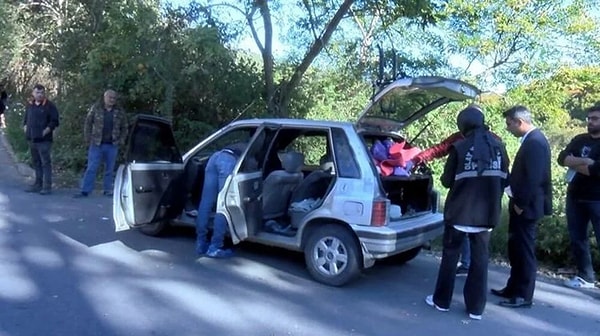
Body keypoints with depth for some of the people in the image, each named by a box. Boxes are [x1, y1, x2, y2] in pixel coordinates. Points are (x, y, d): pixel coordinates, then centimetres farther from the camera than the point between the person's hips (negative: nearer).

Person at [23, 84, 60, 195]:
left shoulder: (50, 106, -5)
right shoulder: (29, 105, 13)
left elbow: (54, 121, -7)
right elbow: (25, 118, 25)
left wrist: (46, 130, -15)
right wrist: (25, 127, 9)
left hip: (44, 140, -6)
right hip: (32, 139, 6)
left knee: (46, 163, -6)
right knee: (36, 163, 13)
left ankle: (47, 186, -4)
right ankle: (38, 184, 21)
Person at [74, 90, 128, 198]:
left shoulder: (120, 112, 6)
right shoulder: (96, 108, 1)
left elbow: (124, 127, 12)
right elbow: (88, 123, 3)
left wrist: (121, 140, 1)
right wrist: (88, 138, -3)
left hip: (112, 145, 2)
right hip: (96, 144, -2)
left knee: (109, 169, 9)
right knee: (91, 168, -2)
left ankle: (108, 190, 18)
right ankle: (85, 191, 0)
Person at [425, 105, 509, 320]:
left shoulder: (460, 147, -10)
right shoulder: (498, 146, 3)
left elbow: (447, 181, -4)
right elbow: (504, 180, 11)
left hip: (460, 211, -3)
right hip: (487, 213, 4)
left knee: (450, 255, 10)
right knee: (480, 258, 11)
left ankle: (442, 300, 20)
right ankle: (476, 307, 16)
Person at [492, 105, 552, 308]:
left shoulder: (535, 142, -20)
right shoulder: (531, 140, 12)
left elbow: (534, 178, -25)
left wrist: (521, 204, -18)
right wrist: (516, 201, 10)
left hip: (526, 207, -10)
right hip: (521, 204, 10)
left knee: (525, 251, 1)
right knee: (516, 249, 17)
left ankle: (524, 296, 13)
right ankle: (514, 288, 29)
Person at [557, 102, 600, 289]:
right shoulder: (580, 140, 12)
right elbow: (562, 158, -2)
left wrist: (575, 165, -7)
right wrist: (584, 162, -17)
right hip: (575, 197, 6)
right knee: (577, 239, 11)